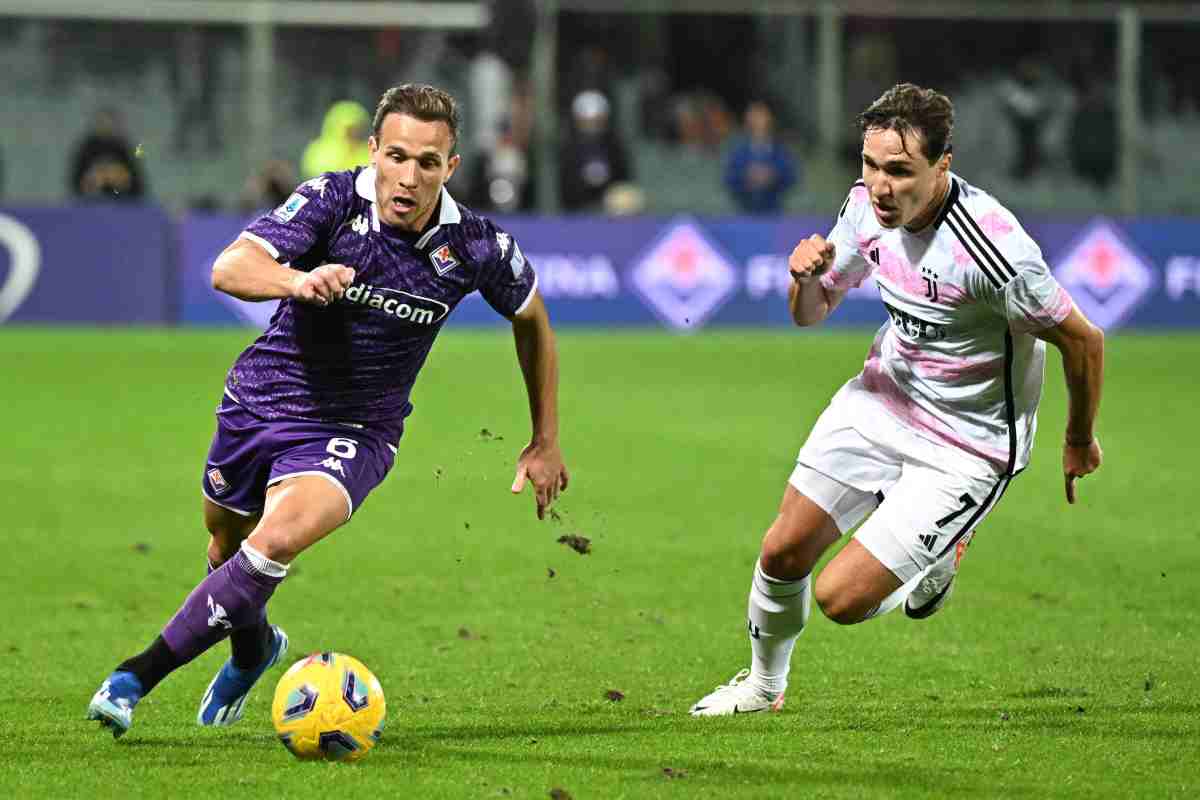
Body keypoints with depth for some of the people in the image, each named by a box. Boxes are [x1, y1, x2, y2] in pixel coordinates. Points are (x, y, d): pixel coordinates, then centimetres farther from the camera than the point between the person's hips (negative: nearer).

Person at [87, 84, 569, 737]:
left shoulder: (478, 247, -14)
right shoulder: (332, 200, -19)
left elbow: (532, 320, 7)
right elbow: (229, 268, -31)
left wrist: (545, 442, 10)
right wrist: (296, 279, -53)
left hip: (354, 429, -2)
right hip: (261, 395, 2)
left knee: (278, 539, -28)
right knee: (226, 544, 20)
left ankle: (139, 675, -19)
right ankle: (252, 647, 56)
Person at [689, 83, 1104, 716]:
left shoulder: (993, 247, -31)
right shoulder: (868, 205, -10)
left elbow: (1084, 340, -17)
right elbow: (811, 311, 6)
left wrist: (1080, 441, -1)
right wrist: (806, 273, -18)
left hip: (966, 449, -6)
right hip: (880, 398, 6)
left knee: (841, 598, -11)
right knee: (782, 553, 5)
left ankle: (938, 559, 21)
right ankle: (763, 685, 33)